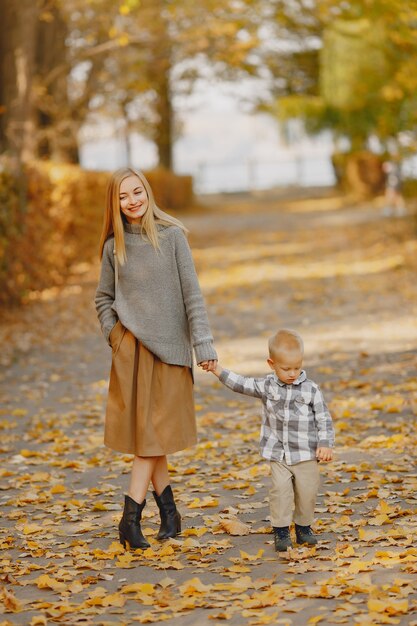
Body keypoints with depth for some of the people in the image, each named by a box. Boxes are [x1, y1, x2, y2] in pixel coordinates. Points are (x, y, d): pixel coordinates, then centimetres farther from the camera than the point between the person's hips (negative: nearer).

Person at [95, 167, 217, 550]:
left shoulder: (172, 236, -3)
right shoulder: (114, 246, 4)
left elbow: (192, 294, -4)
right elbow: (104, 299, 15)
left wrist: (204, 344, -10)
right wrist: (114, 334, -1)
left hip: (168, 346, -2)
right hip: (131, 348, 2)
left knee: (155, 432, -4)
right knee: (144, 433, 4)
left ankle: (131, 517, -5)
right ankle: (169, 512, 15)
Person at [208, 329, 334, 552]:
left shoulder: (311, 389, -5)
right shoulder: (267, 386, 0)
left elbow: (324, 419, -2)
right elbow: (243, 385, 6)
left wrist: (325, 444, -10)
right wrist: (218, 371, 1)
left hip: (306, 454, -1)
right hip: (278, 454, 1)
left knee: (307, 491, 4)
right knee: (281, 491, -7)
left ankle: (304, 527, 23)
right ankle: (280, 531, 3)